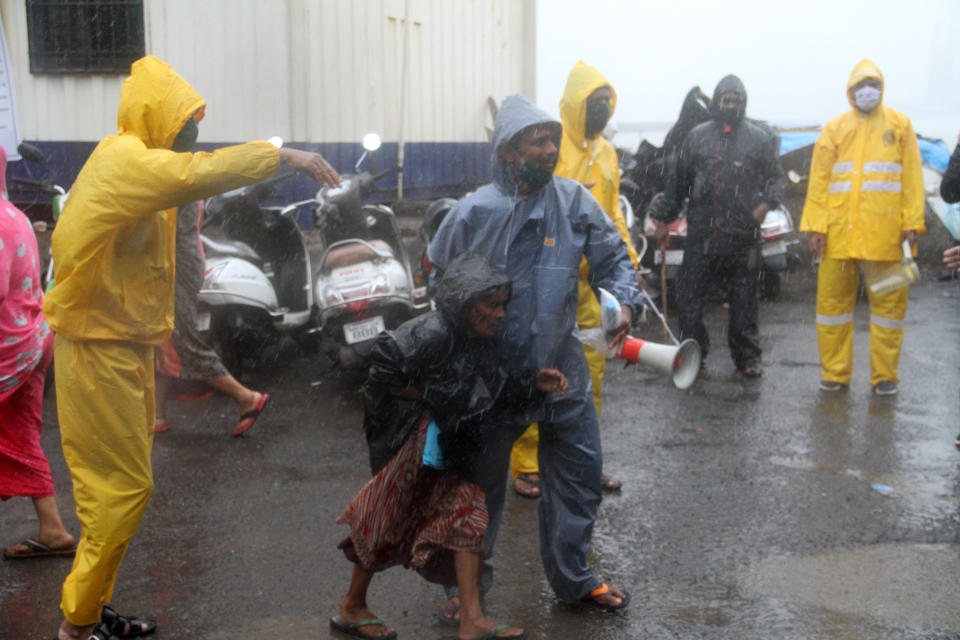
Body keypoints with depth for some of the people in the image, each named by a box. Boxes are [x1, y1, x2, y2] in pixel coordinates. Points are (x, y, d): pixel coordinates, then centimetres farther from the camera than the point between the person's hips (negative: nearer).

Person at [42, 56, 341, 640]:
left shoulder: (138, 163, 16)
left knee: (120, 483, 13)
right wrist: (283, 155, -26)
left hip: (124, 345, 10)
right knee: (124, 486, -5)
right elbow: (196, 174, -30)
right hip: (100, 349, -10)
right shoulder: (124, 159, -17)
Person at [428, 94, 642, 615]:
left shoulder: (574, 201, -4)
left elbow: (612, 257, 5)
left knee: (579, 470, 9)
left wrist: (623, 300, -14)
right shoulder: (475, 212, -10)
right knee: (483, 479, 10)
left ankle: (573, 578, 29)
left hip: (561, 362, 3)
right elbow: (441, 278, 4)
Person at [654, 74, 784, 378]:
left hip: (743, 235, -1)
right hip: (701, 232, 1)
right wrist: (664, 218, 13)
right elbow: (678, 180, 14)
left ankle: (747, 356, 18)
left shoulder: (760, 138, 6)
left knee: (744, 299, 6)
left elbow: (775, 176, 9)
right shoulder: (697, 136, 10)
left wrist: (767, 202, -12)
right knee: (690, 296, 1)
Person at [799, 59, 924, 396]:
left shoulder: (899, 125, 8)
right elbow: (819, 179, 5)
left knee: (889, 301, 4)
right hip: (840, 231, 1)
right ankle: (835, 373, 15)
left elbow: (912, 176, 4)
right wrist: (816, 225, -3)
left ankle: (884, 376, 16)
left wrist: (911, 222, -4)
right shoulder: (835, 128, 8)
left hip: (885, 234, -1)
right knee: (832, 301, 4)